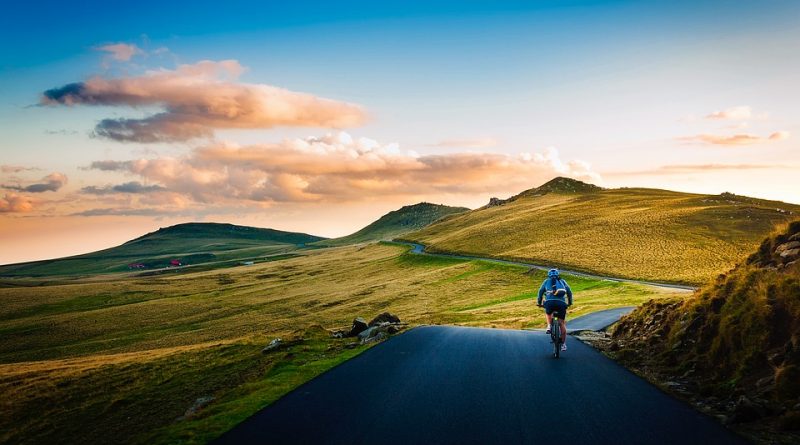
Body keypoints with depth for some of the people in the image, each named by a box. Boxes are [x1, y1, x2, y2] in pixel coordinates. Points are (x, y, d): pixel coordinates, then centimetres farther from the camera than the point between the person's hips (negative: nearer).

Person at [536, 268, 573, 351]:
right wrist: (570, 302, 38)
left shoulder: (546, 281, 23)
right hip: (561, 303, 1)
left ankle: (549, 326, 9)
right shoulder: (562, 281, 26)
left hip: (550, 302, 0)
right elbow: (569, 292, 26)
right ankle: (563, 344, 11)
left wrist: (539, 302, 34)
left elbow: (541, 291, 23)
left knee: (548, 313, 34)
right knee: (562, 323, 14)